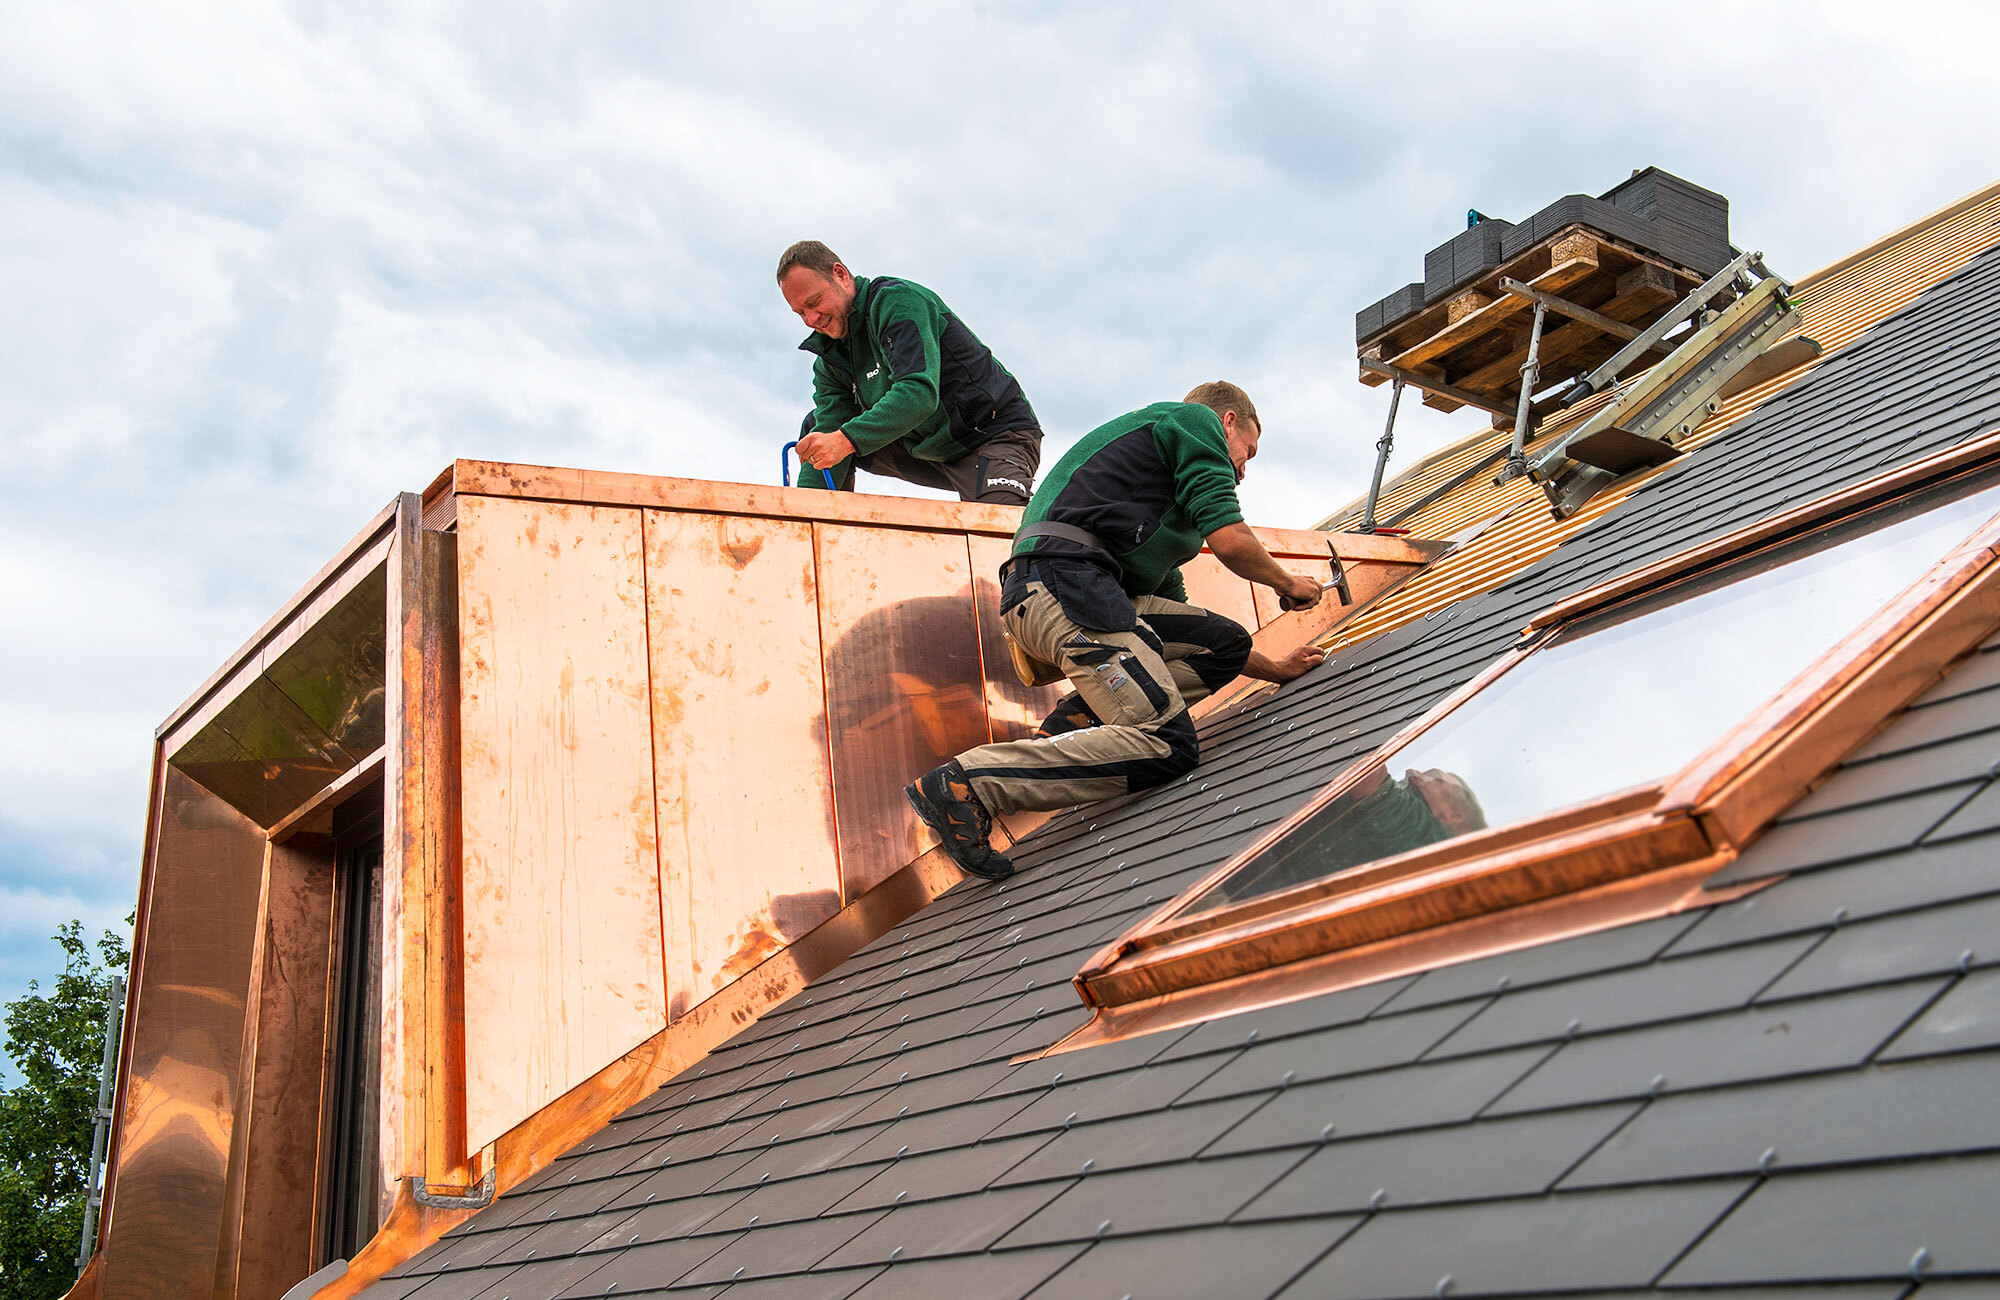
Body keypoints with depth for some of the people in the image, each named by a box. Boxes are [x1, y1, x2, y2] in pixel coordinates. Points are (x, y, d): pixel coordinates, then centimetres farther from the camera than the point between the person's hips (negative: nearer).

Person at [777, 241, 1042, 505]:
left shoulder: (897, 300, -19)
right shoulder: (829, 358, 5)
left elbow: (921, 393, -34)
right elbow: (830, 429, -6)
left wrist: (846, 439, -45)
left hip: (996, 434, -8)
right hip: (926, 451, 8)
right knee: (815, 427, 4)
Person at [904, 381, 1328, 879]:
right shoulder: (1196, 420, 11)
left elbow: (1173, 608, 39)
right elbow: (1229, 540, -2)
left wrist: (1275, 669, 41)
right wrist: (1288, 584, 18)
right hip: (1066, 576, -10)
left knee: (1225, 643, 13)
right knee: (1166, 745, -17)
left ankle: (1073, 724, -3)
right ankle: (964, 781, -25)